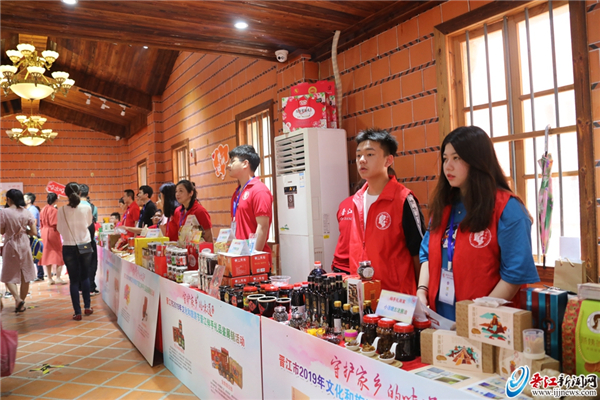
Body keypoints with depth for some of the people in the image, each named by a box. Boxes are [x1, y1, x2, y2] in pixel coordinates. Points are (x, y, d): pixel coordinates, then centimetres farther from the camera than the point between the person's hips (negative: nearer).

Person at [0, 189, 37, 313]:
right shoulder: (27, 212, -4)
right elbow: (34, 232, -4)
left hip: (10, 246, -2)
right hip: (24, 246, 2)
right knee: (25, 276, 11)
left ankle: (17, 298, -12)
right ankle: (21, 304, 18)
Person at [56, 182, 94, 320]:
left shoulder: (61, 210, -10)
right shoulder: (87, 208, -8)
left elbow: (59, 229, 3)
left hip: (69, 248, -1)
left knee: (73, 280, 6)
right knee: (85, 277, 18)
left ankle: (77, 312, 8)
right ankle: (87, 307, 22)